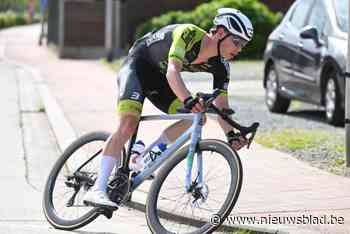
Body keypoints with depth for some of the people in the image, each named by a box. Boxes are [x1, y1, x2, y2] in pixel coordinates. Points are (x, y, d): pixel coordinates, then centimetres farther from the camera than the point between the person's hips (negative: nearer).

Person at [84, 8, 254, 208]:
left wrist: (231, 134, -29)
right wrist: (188, 100, -63)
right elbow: (172, 71, -46)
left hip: (158, 79, 7)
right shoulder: (189, 34, -32)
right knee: (128, 124, -26)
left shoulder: (220, 65, -13)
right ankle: (98, 190, -32)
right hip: (137, 65, -7)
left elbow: (221, 106, -11)